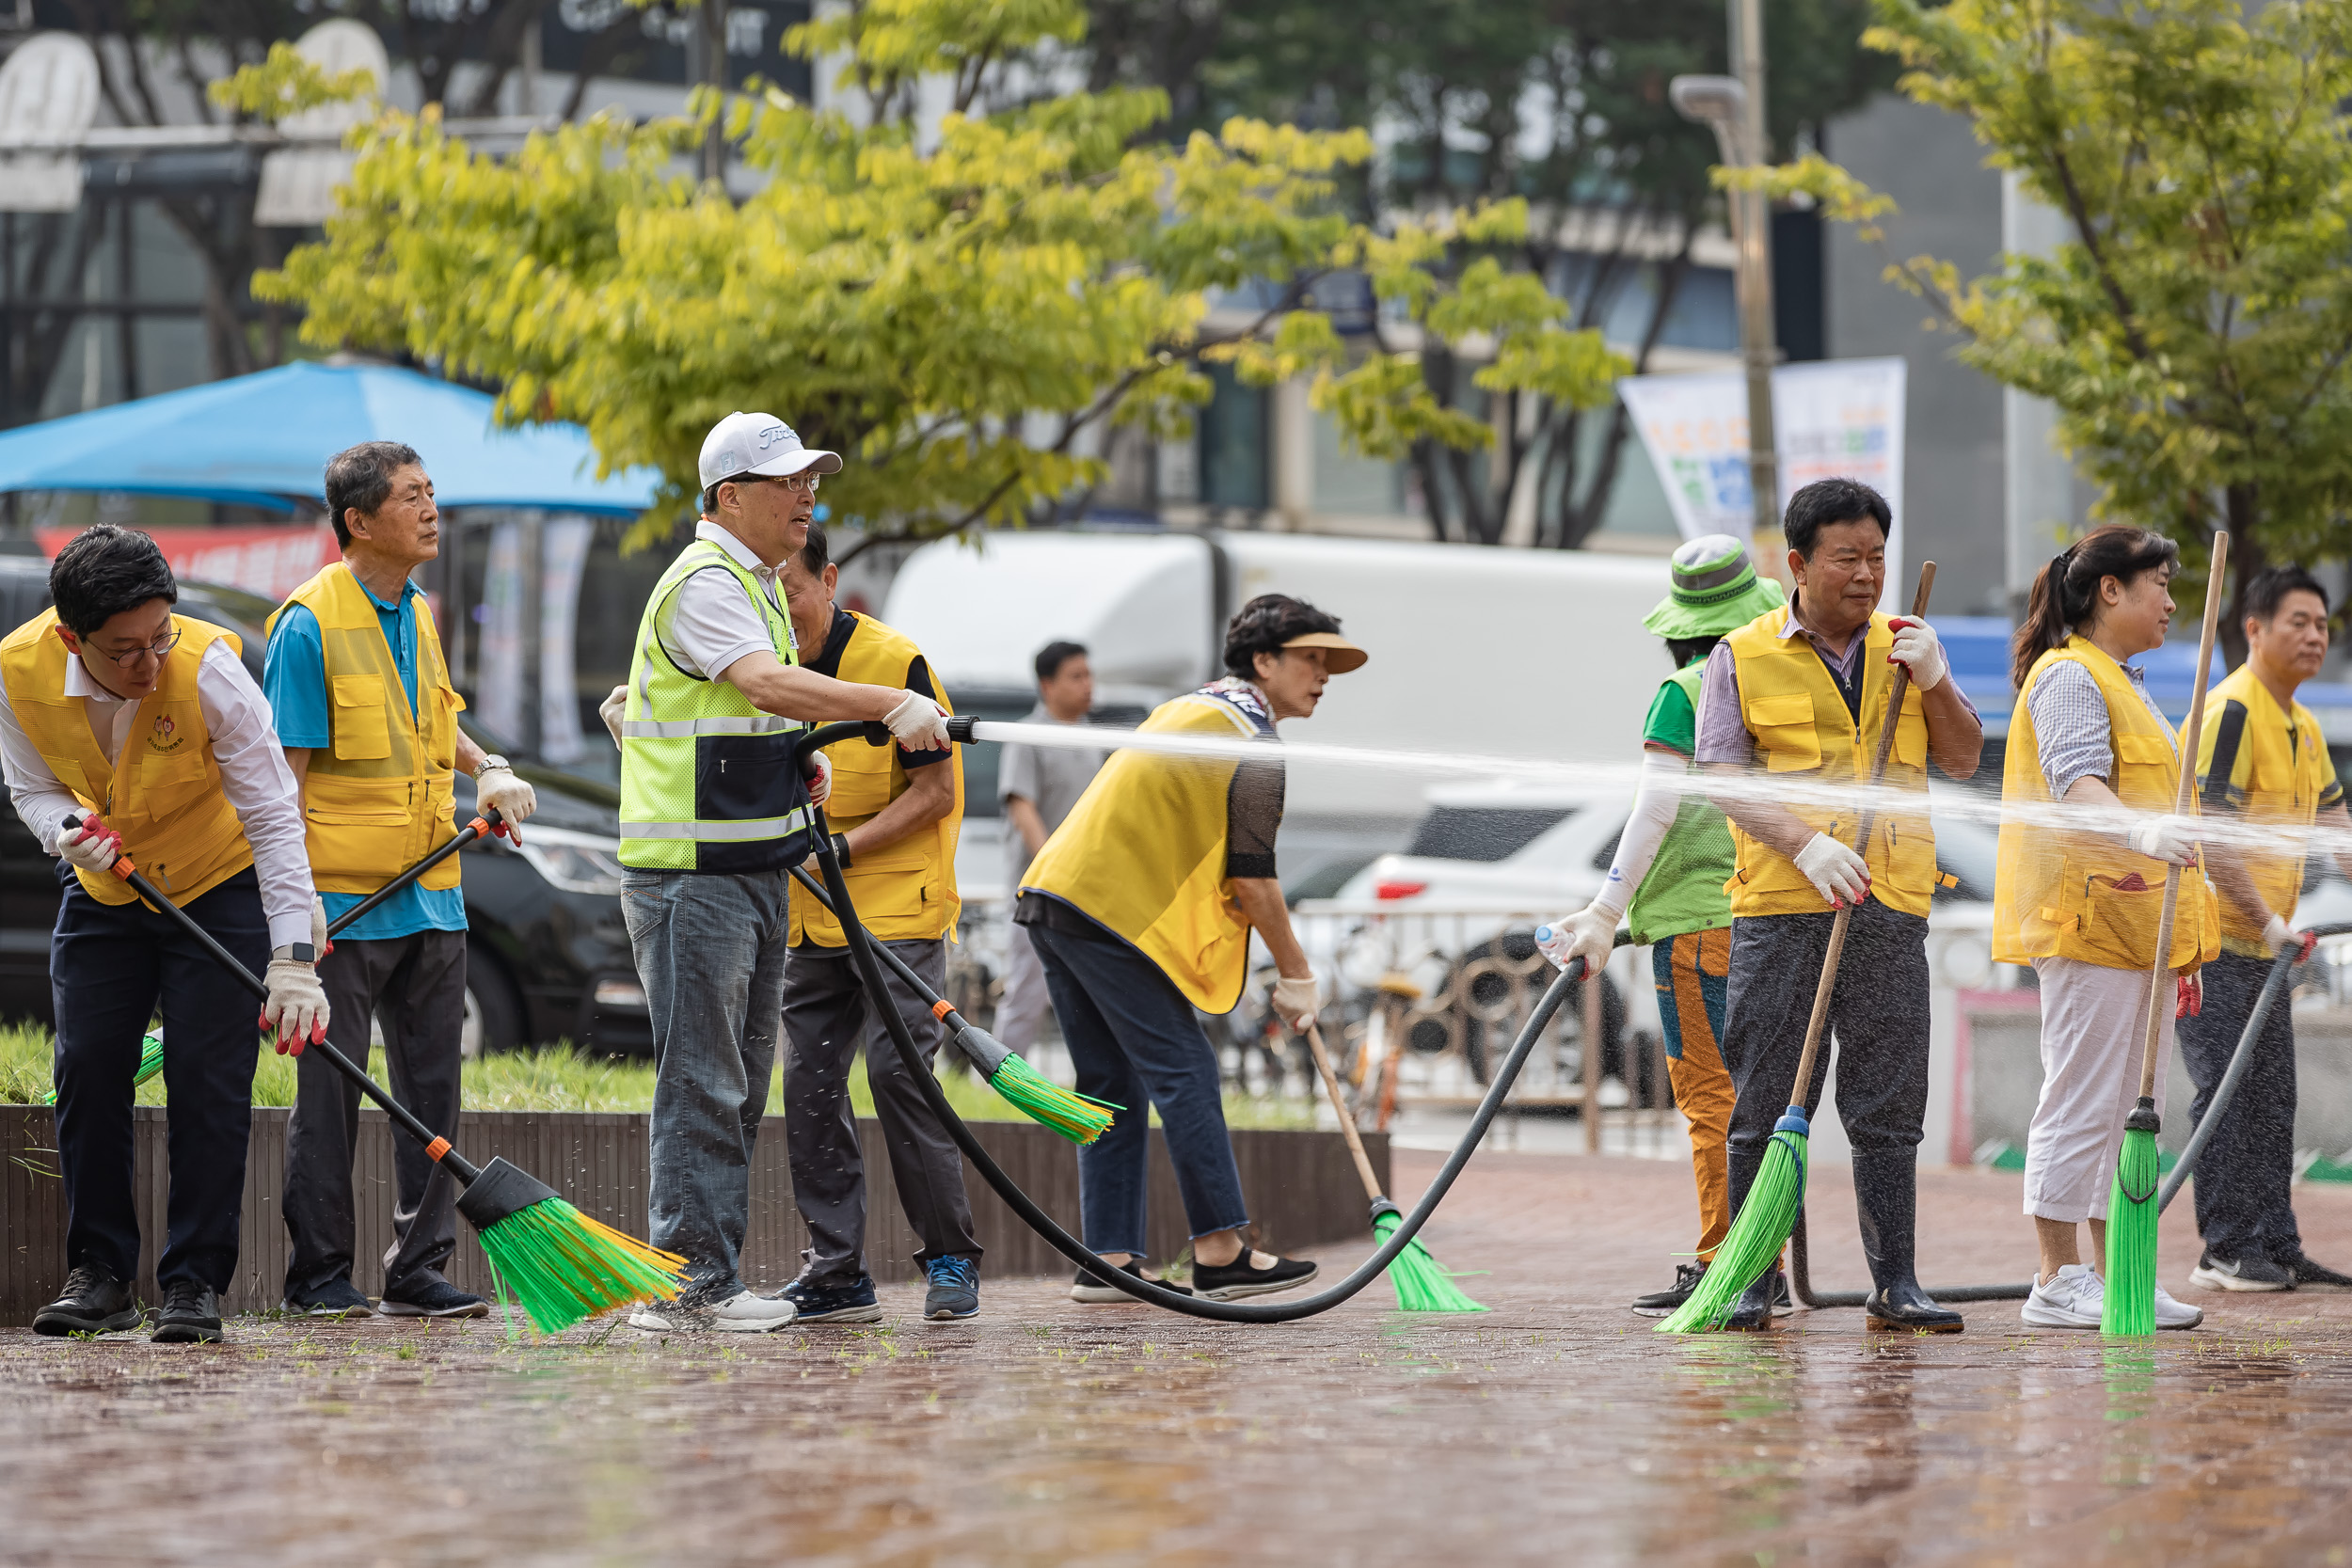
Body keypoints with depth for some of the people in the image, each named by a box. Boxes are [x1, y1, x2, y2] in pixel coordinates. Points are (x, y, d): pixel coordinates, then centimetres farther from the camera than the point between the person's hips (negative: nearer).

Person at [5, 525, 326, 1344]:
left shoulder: (208, 669, -31)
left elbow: (274, 816, -28)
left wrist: (294, 959, -34)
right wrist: (68, 832, -29)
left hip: (218, 884, -3)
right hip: (101, 891, 3)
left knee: (208, 1080, -9)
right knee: (87, 1070, -2)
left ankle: (195, 1281, -2)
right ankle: (100, 1273, 8)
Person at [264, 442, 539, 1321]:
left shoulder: (415, 614, 12)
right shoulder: (311, 623, -11)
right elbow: (286, 774, -13)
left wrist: (489, 769, 12)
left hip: (431, 896, 7)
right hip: (344, 899, -7)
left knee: (432, 1089, 7)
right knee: (329, 1092, -1)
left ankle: (419, 1271, 12)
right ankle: (318, 1276, 7)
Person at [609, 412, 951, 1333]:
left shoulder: (758, 585, 18)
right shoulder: (702, 584, -14)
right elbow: (766, 684, -32)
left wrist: (796, 763, 8)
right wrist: (891, 705, -41)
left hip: (757, 868, 10)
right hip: (693, 870, -10)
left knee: (740, 1082, 12)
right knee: (701, 1081, -10)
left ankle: (712, 1280, 17)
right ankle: (684, 1282, -8)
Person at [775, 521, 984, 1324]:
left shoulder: (893, 662, -12)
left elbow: (935, 792, -10)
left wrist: (845, 848, -19)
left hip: (896, 905, -6)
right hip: (809, 916, 6)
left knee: (896, 1068, -14)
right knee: (809, 1082, 2)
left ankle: (951, 1258, -2)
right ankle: (836, 1272, 8)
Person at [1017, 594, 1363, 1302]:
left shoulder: (1189, 709, 22)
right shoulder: (1252, 746, -8)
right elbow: (1253, 881, -10)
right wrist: (1296, 977, 0)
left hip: (1050, 895, 10)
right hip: (1116, 908, -10)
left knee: (1112, 1079, 10)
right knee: (1181, 1069, -7)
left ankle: (1109, 1259, 8)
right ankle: (1220, 1251, -9)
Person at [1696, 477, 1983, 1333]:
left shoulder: (1904, 648, 14)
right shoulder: (1742, 658, 4)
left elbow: (1962, 759, 10)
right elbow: (1725, 780, -3)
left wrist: (1933, 678, -6)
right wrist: (1804, 847, -18)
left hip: (1890, 908, 3)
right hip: (1779, 907, -3)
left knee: (1889, 1107, 3)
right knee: (1764, 1102, -2)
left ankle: (1894, 1282, 7)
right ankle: (1750, 1282, 3)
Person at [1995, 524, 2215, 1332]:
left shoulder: (2126, 684, 23)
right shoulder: (2069, 677, -9)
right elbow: (2076, 787, -25)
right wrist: (2145, 833, -44)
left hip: (2139, 923, 10)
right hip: (2088, 924, -10)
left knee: (2133, 1108, 10)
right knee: (2083, 1102, -9)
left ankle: (2116, 1274, 13)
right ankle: (2057, 1281, -7)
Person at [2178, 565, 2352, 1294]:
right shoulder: (2231, 711, -16)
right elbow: (2212, 834, -22)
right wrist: (2269, 921, -21)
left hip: (2263, 942, 9)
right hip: (2213, 939, -9)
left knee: (2272, 1099, 10)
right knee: (2227, 1093, -8)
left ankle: (2276, 1247, 14)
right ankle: (2226, 1249, -5)